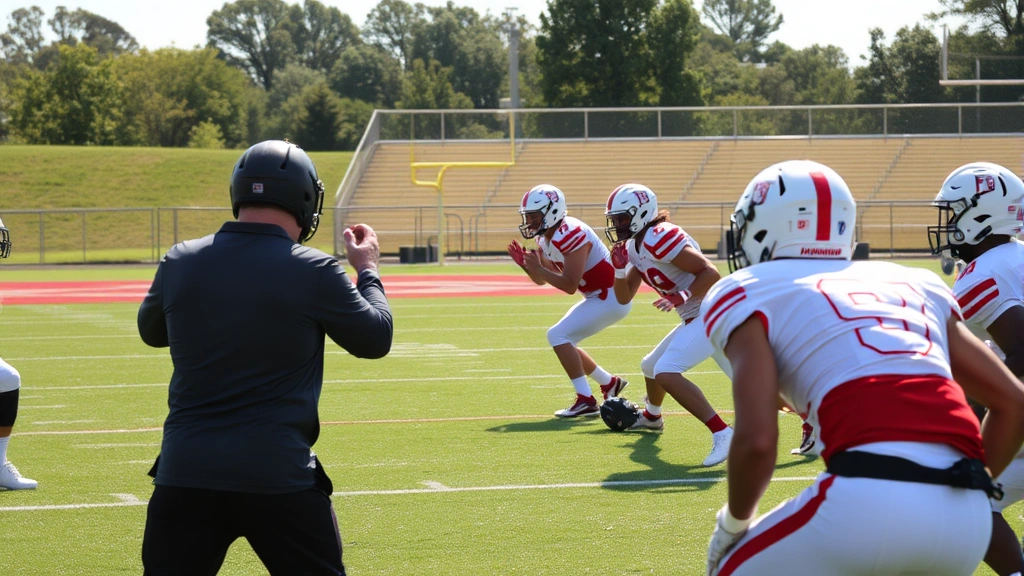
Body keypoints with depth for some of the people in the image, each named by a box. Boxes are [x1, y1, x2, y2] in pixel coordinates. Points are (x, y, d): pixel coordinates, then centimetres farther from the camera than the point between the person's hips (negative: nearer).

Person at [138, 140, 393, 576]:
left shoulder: (180, 263, 1)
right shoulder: (312, 271, -9)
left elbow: (151, 330, 21)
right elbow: (374, 339, 6)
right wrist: (367, 271, 23)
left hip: (185, 473, 3)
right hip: (277, 475, -2)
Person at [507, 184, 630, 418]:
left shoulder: (569, 235, -26)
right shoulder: (545, 237, 4)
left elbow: (570, 286, -27)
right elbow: (540, 280, 12)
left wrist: (538, 268, -27)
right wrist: (526, 264, -6)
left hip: (610, 297, -10)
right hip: (598, 297, 10)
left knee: (558, 335, -17)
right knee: (564, 342, 15)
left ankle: (586, 400, -15)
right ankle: (610, 383, 29)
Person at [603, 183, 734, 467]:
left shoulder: (659, 238, -19)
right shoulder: (634, 247, 12)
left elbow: (710, 272, -22)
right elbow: (624, 298, 16)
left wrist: (679, 298, -28)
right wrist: (620, 267, 1)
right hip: (697, 319, 11)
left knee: (666, 372, -24)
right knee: (651, 366, 26)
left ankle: (722, 433, -29)